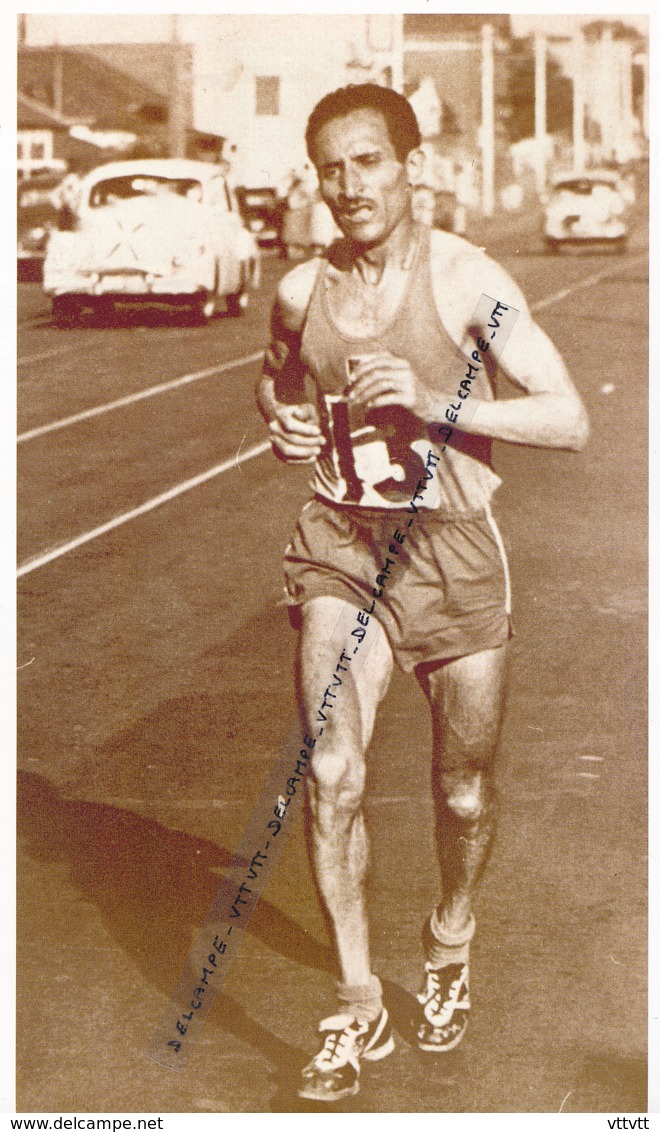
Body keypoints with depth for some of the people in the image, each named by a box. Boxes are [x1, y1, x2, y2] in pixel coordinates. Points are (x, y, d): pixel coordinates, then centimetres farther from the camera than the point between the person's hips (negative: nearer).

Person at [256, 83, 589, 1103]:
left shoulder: (465, 279, -10)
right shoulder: (300, 292, 2)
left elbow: (570, 420, -16)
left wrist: (432, 400, -26)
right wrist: (283, 421, 3)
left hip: (452, 548, -2)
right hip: (341, 544, 2)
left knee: (464, 792, 11)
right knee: (332, 776, -12)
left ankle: (449, 951, 40)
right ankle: (358, 1005, 3)